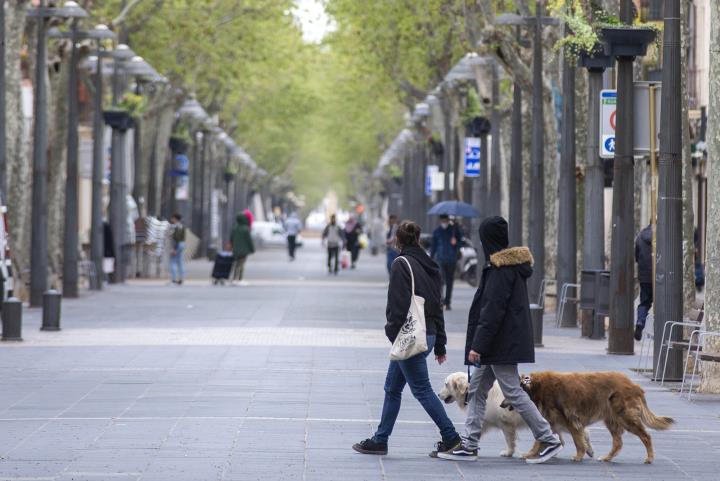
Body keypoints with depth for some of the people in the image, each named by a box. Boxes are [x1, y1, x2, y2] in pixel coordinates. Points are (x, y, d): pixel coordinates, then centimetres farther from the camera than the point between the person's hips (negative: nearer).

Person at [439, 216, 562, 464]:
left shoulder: (502, 269, -19)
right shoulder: (513, 264, 12)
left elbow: (492, 310, -22)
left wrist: (478, 345, -21)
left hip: (502, 341, -10)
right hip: (504, 342, 10)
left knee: (513, 392, -4)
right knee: (476, 390, 11)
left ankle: (549, 440, 1)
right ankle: (469, 445, 12)